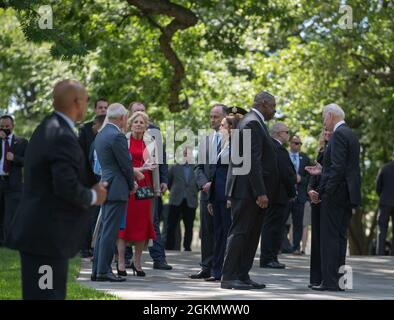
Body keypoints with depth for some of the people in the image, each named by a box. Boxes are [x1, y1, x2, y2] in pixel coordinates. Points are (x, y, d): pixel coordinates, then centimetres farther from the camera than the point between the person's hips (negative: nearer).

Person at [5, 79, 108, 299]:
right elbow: (67, 187, -25)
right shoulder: (63, 137, -18)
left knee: (37, 294, 14)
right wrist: (93, 196, -7)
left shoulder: (47, 129, 13)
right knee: (47, 295, -6)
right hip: (47, 236, -10)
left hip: (36, 231, 10)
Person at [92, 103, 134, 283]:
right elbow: (126, 164, -13)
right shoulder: (117, 136, -15)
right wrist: (131, 185, 3)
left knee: (103, 230, 12)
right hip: (117, 188, -9)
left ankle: (97, 270, 14)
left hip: (105, 187, 10)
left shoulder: (101, 135, 14)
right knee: (110, 231, -7)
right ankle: (104, 271, -7)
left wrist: (130, 178, 17)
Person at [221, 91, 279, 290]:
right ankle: (229, 277, -7)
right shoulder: (253, 123, -13)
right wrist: (260, 192, -23)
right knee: (239, 232, -8)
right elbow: (252, 161, -20)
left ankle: (242, 275, 13)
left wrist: (262, 191, 19)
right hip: (247, 190, -10)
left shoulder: (253, 122, 20)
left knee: (251, 235, 11)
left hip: (252, 191, 10)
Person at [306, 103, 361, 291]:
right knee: (340, 237, 12)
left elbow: (338, 168, -20)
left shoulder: (338, 135, -12)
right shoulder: (350, 135, 17)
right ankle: (340, 279, 15)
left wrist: (323, 192, -19)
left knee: (330, 237, -8)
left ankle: (330, 281, -9)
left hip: (335, 193, -10)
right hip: (348, 194, 10)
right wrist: (322, 171, 20)